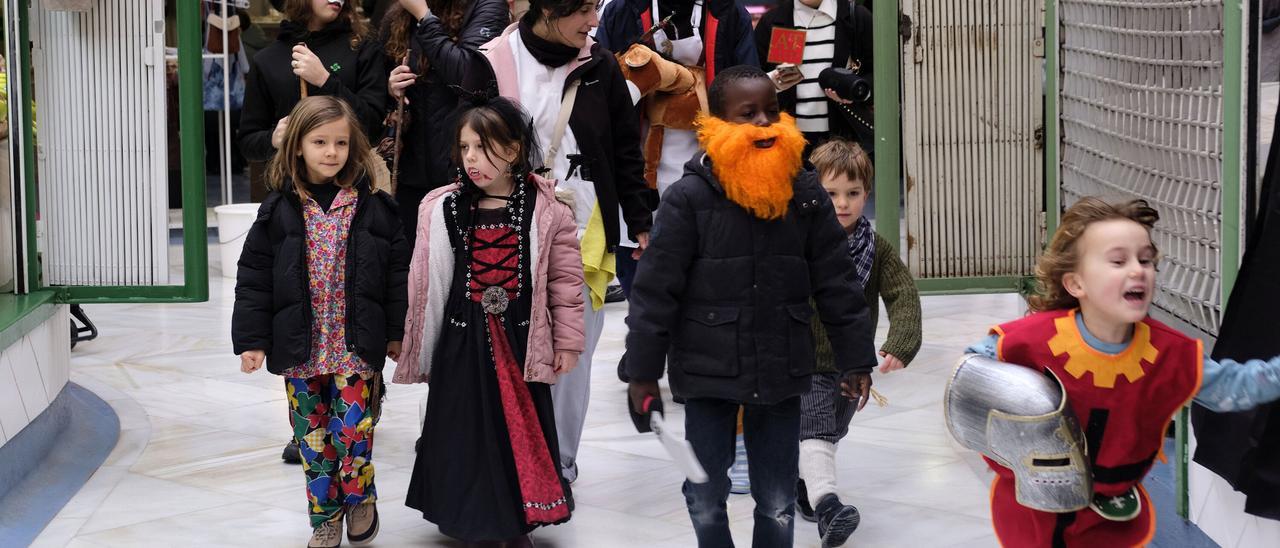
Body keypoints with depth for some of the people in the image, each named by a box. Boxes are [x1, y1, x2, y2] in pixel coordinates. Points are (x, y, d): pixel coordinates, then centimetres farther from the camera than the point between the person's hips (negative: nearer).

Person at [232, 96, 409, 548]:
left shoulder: (373, 207, -2)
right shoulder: (278, 211, -1)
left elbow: (398, 271, 3)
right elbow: (254, 277, 0)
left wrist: (398, 332, 3)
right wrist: (252, 339, -4)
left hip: (356, 344, -1)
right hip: (301, 346, 1)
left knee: (352, 428, -7)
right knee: (312, 435, 8)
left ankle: (360, 499, 19)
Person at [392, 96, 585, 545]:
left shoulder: (545, 209, -6)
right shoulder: (443, 210, -4)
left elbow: (566, 279, 0)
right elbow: (422, 283, 2)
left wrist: (567, 340, 2)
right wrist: (414, 347, 4)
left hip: (520, 339, 0)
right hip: (463, 339, 1)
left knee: (521, 427, 9)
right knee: (464, 431, 7)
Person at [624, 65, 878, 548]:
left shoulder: (804, 194, -2)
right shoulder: (689, 198, -11)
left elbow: (836, 284, 4)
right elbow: (655, 288, -9)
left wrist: (855, 360, 6)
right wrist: (643, 370, -7)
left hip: (781, 374, 2)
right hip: (708, 374, -2)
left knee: (779, 501, 10)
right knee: (706, 496, 10)